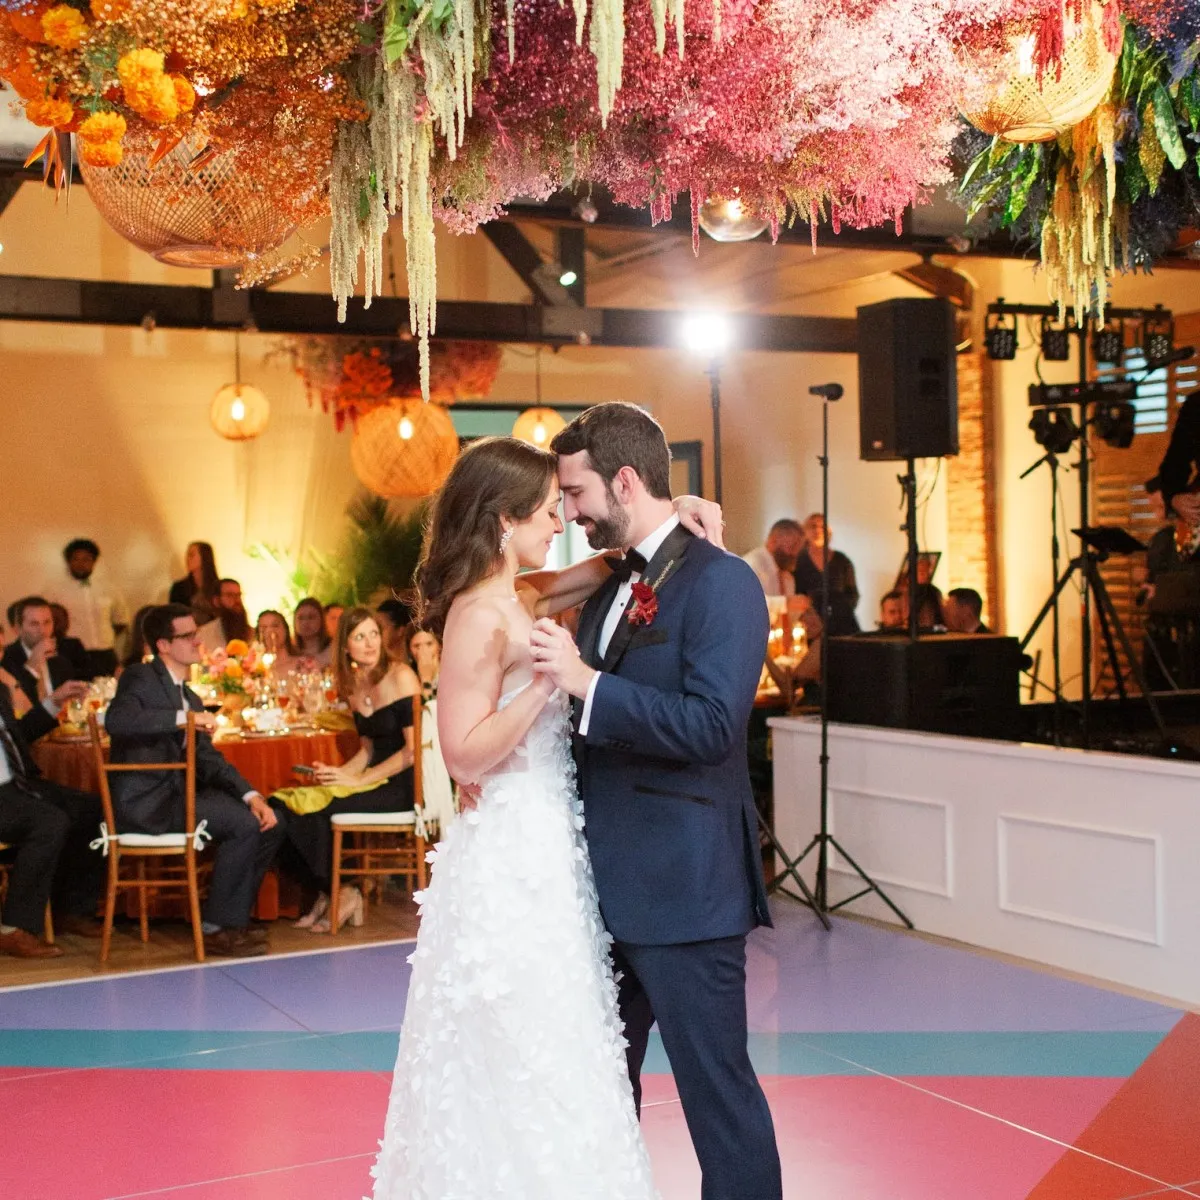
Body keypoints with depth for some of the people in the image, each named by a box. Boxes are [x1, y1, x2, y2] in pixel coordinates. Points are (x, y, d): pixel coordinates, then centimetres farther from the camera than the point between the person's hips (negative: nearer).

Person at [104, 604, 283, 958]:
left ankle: (233, 920, 7)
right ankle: (216, 929, -11)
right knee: (244, 824, -22)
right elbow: (116, 719, -27)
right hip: (145, 802, -9)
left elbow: (208, 759, 15)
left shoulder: (189, 698, 19)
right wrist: (184, 717, -29)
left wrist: (251, 795, 0)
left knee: (267, 824, -1)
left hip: (179, 794, 9)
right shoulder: (140, 678, -6)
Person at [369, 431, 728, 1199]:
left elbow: (603, 571, 22)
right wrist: (546, 680, -23)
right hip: (511, 866, -9)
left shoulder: (520, 600, 9)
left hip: (545, 855, 9)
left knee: (544, 1062, 17)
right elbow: (467, 756, -21)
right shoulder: (479, 614, -17)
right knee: (523, 1068, 1)